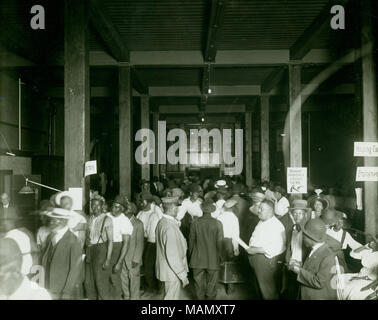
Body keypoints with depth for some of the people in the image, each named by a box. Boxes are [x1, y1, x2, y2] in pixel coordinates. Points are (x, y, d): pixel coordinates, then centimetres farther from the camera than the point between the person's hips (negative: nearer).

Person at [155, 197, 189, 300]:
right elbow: (172, 256, -26)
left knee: (168, 296, 23)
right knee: (172, 297, 5)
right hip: (172, 272, -9)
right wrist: (183, 275, -19)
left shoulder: (161, 222, 2)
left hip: (164, 268, 9)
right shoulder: (170, 228, -27)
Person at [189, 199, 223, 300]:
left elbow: (191, 240, -1)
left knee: (199, 282, 15)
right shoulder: (217, 224, -13)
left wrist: (190, 254, 15)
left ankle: (200, 297, 27)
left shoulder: (195, 223, -10)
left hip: (198, 260, 1)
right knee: (211, 283, 14)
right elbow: (219, 242, -7)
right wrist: (219, 255, 9)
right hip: (213, 260, -1)